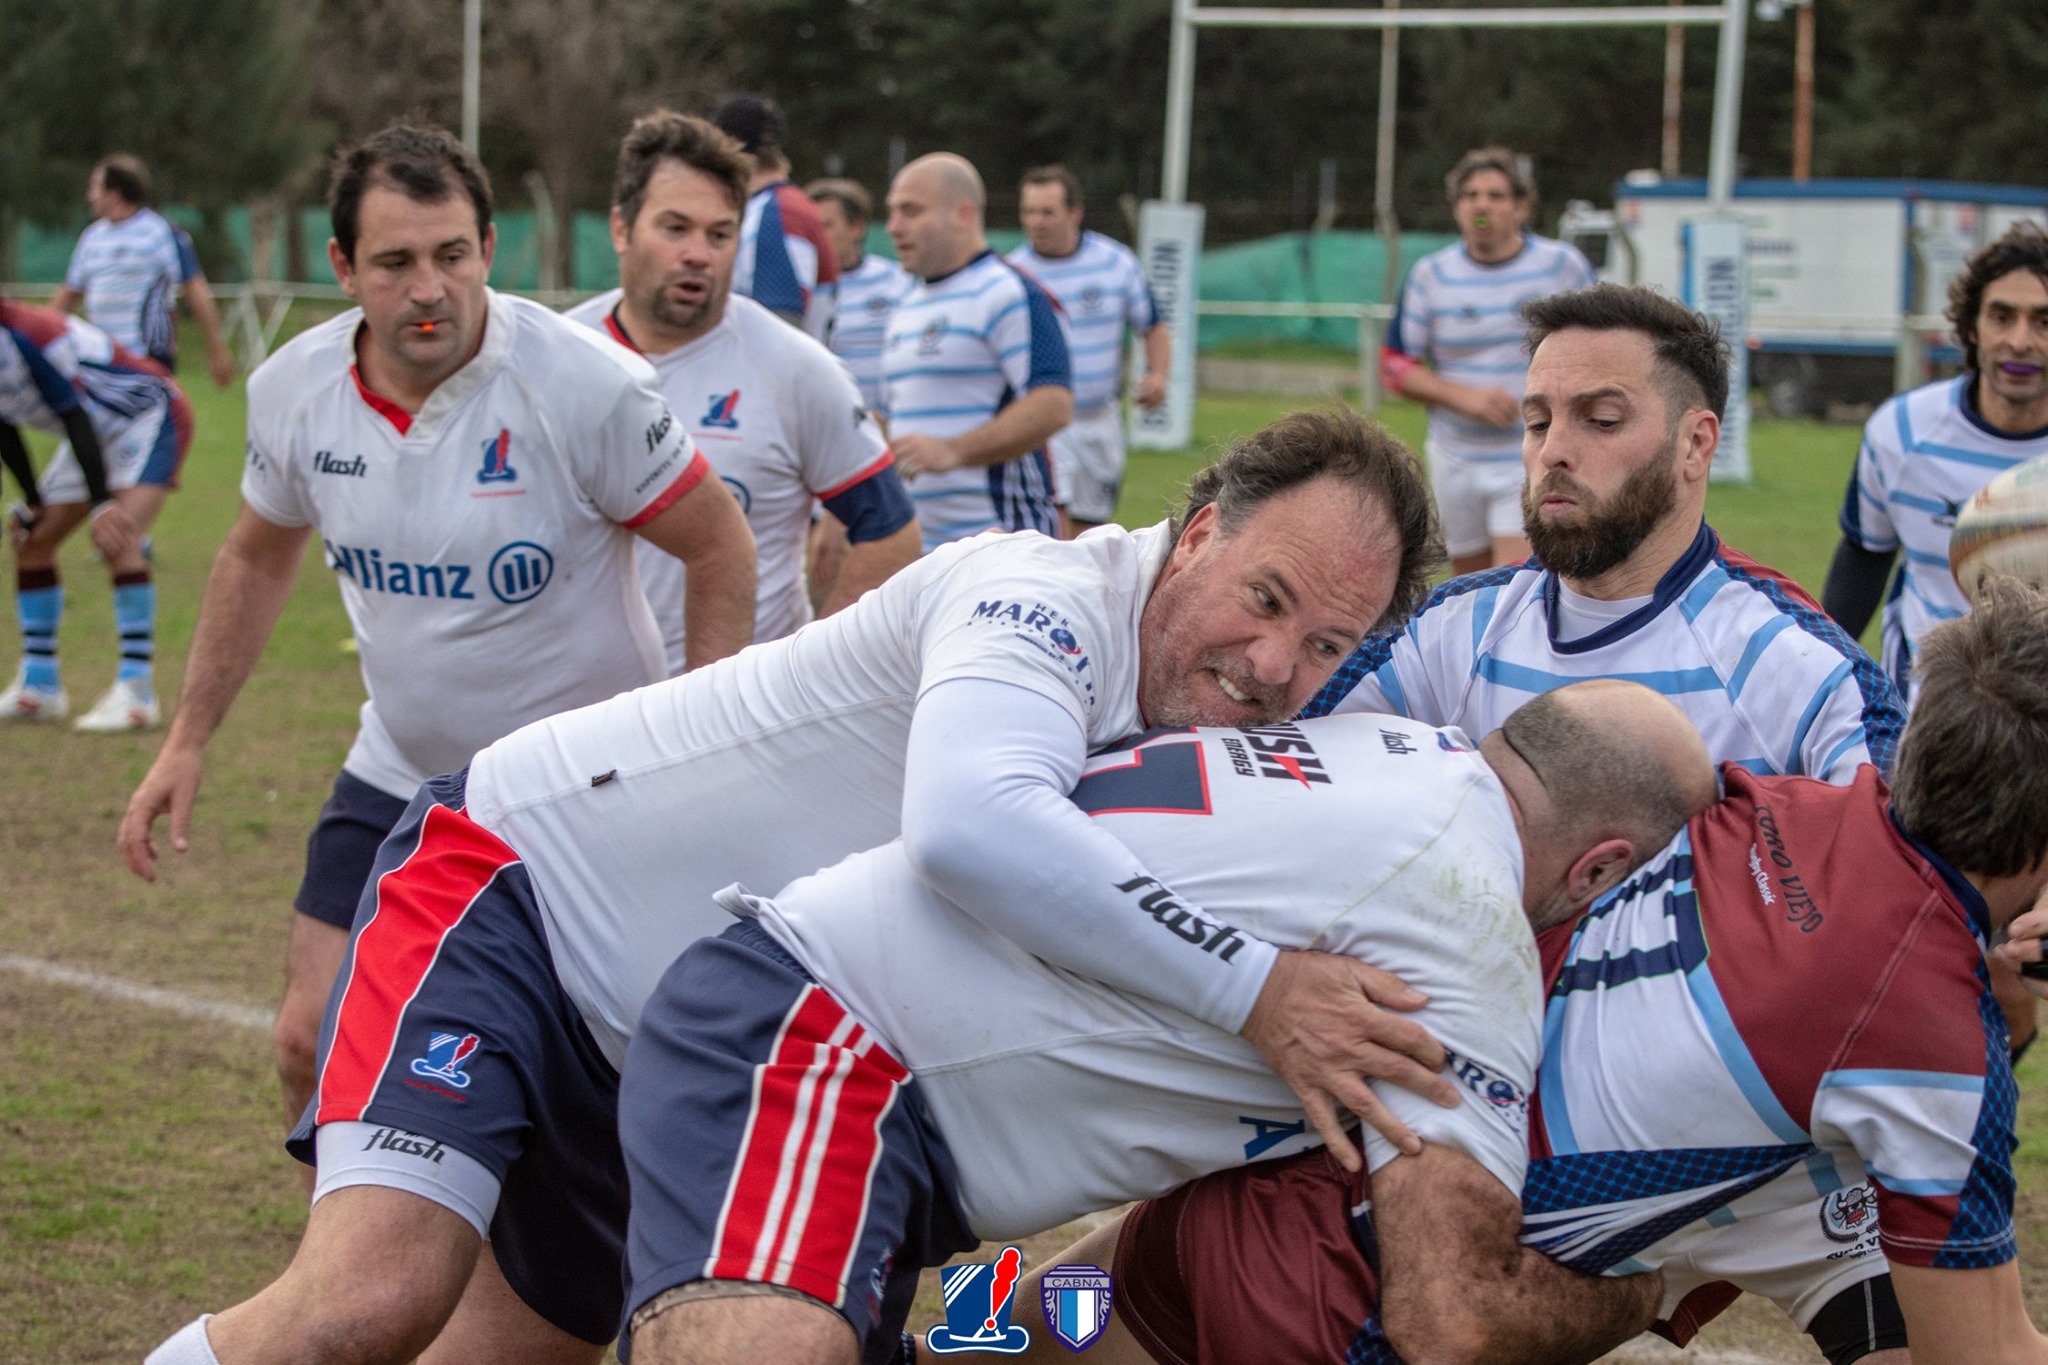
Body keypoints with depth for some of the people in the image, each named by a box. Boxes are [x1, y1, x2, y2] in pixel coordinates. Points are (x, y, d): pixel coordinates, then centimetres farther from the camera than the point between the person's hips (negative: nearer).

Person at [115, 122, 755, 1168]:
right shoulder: (293, 389, -8)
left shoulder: (586, 386, -22)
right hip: (397, 777, 5)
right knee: (314, 1044, 4)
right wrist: (187, 740, 12)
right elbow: (259, 558, 12)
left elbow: (721, 549, -11)